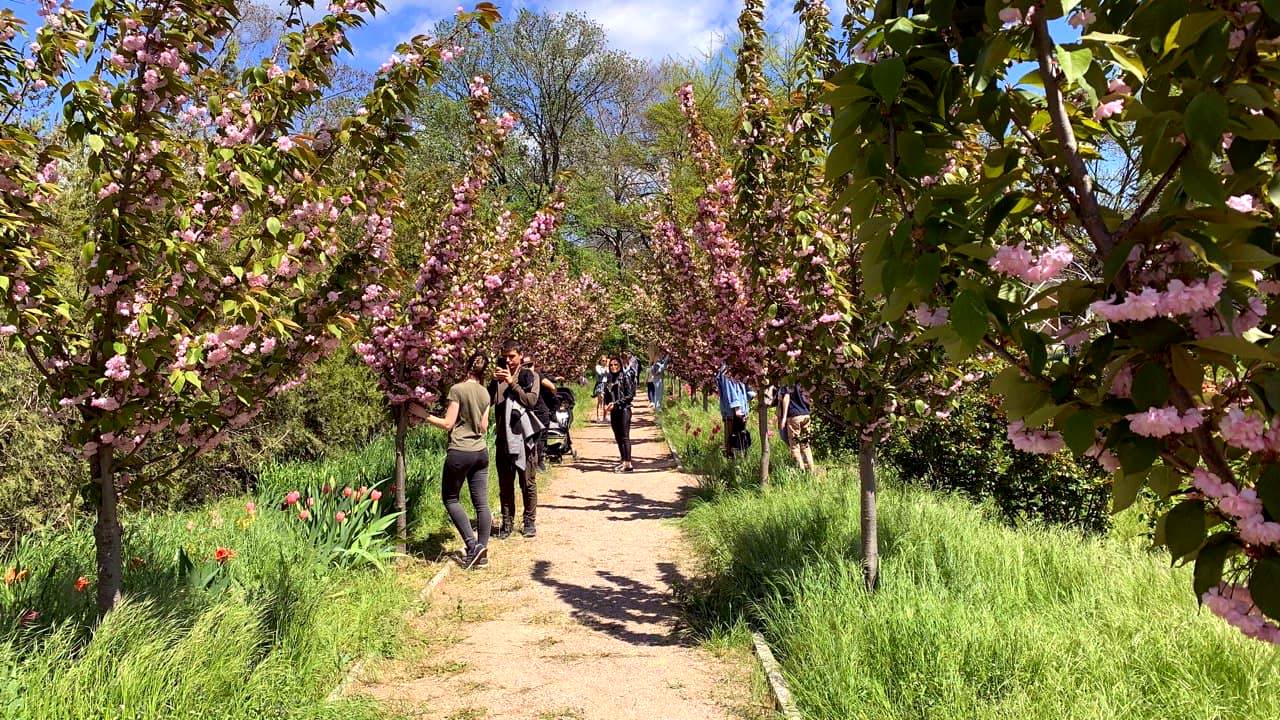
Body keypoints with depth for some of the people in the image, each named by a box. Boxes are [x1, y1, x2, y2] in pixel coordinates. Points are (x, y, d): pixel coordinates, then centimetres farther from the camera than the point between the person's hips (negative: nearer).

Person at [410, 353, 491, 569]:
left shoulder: (458, 389, -10)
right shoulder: (485, 393, 8)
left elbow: (448, 424, -11)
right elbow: (484, 427, 12)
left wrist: (424, 415, -2)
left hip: (460, 452, -5)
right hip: (481, 452, 6)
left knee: (450, 498, 11)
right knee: (481, 503, 5)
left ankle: (473, 544, 1)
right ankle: (482, 552, 7)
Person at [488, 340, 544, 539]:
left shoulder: (529, 376, 1)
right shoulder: (499, 376, 10)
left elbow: (531, 401, -13)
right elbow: (487, 401, 0)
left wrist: (512, 383, -18)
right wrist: (494, 381, -14)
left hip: (524, 435, -3)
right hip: (504, 437, 3)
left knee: (528, 482, 3)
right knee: (505, 483, 8)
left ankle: (530, 521, 13)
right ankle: (507, 522, 17)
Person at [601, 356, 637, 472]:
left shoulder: (625, 377, -5)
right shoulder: (609, 379, 13)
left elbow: (630, 395, -10)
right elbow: (606, 394, 19)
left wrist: (615, 403, -14)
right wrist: (606, 404, -1)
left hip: (624, 410, -7)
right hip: (613, 411, 7)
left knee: (625, 436, -11)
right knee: (618, 437, 8)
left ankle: (628, 464, -12)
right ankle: (624, 461, 15)